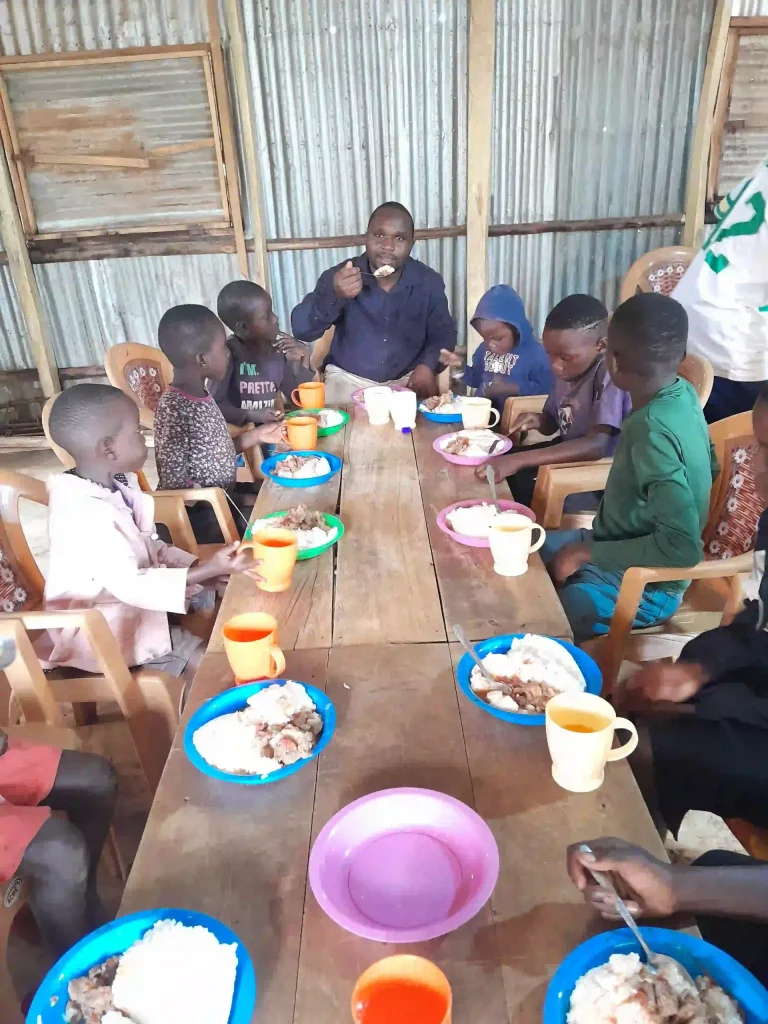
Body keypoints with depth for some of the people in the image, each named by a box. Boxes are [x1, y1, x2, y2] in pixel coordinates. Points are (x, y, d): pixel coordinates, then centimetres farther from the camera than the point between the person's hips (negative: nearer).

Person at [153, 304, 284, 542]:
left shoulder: (199, 395, 3)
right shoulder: (174, 410, -23)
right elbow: (175, 487, -22)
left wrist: (256, 435, 4)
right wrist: (240, 500, -18)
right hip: (204, 517, -8)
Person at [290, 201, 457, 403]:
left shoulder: (429, 283, -4)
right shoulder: (339, 277, -10)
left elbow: (444, 333, 6)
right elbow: (301, 329, -18)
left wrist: (428, 365, -15)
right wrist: (334, 295, -36)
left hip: (407, 380, 2)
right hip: (348, 378, -2)